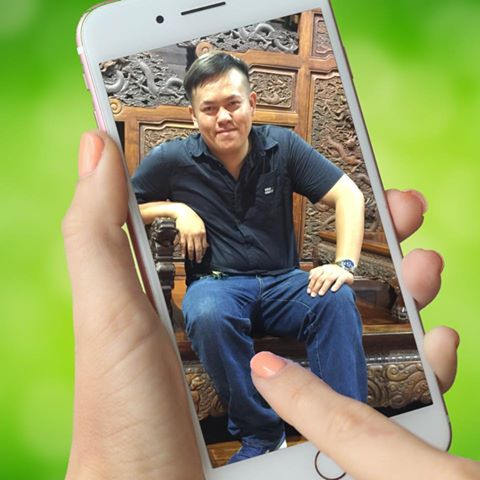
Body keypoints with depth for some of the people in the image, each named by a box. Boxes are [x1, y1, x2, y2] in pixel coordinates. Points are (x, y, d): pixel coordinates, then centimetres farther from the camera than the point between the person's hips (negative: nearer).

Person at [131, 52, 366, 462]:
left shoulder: (282, 146, 3)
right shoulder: (172, 159, 0)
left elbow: (349, 195, 1)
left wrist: (345, 264, -13)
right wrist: (176, 209, -9)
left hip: (283, 282, 2)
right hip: (218, 284, -1)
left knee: (338, 300, -30)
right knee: (209, 316, -37)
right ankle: (262, 436, -19)